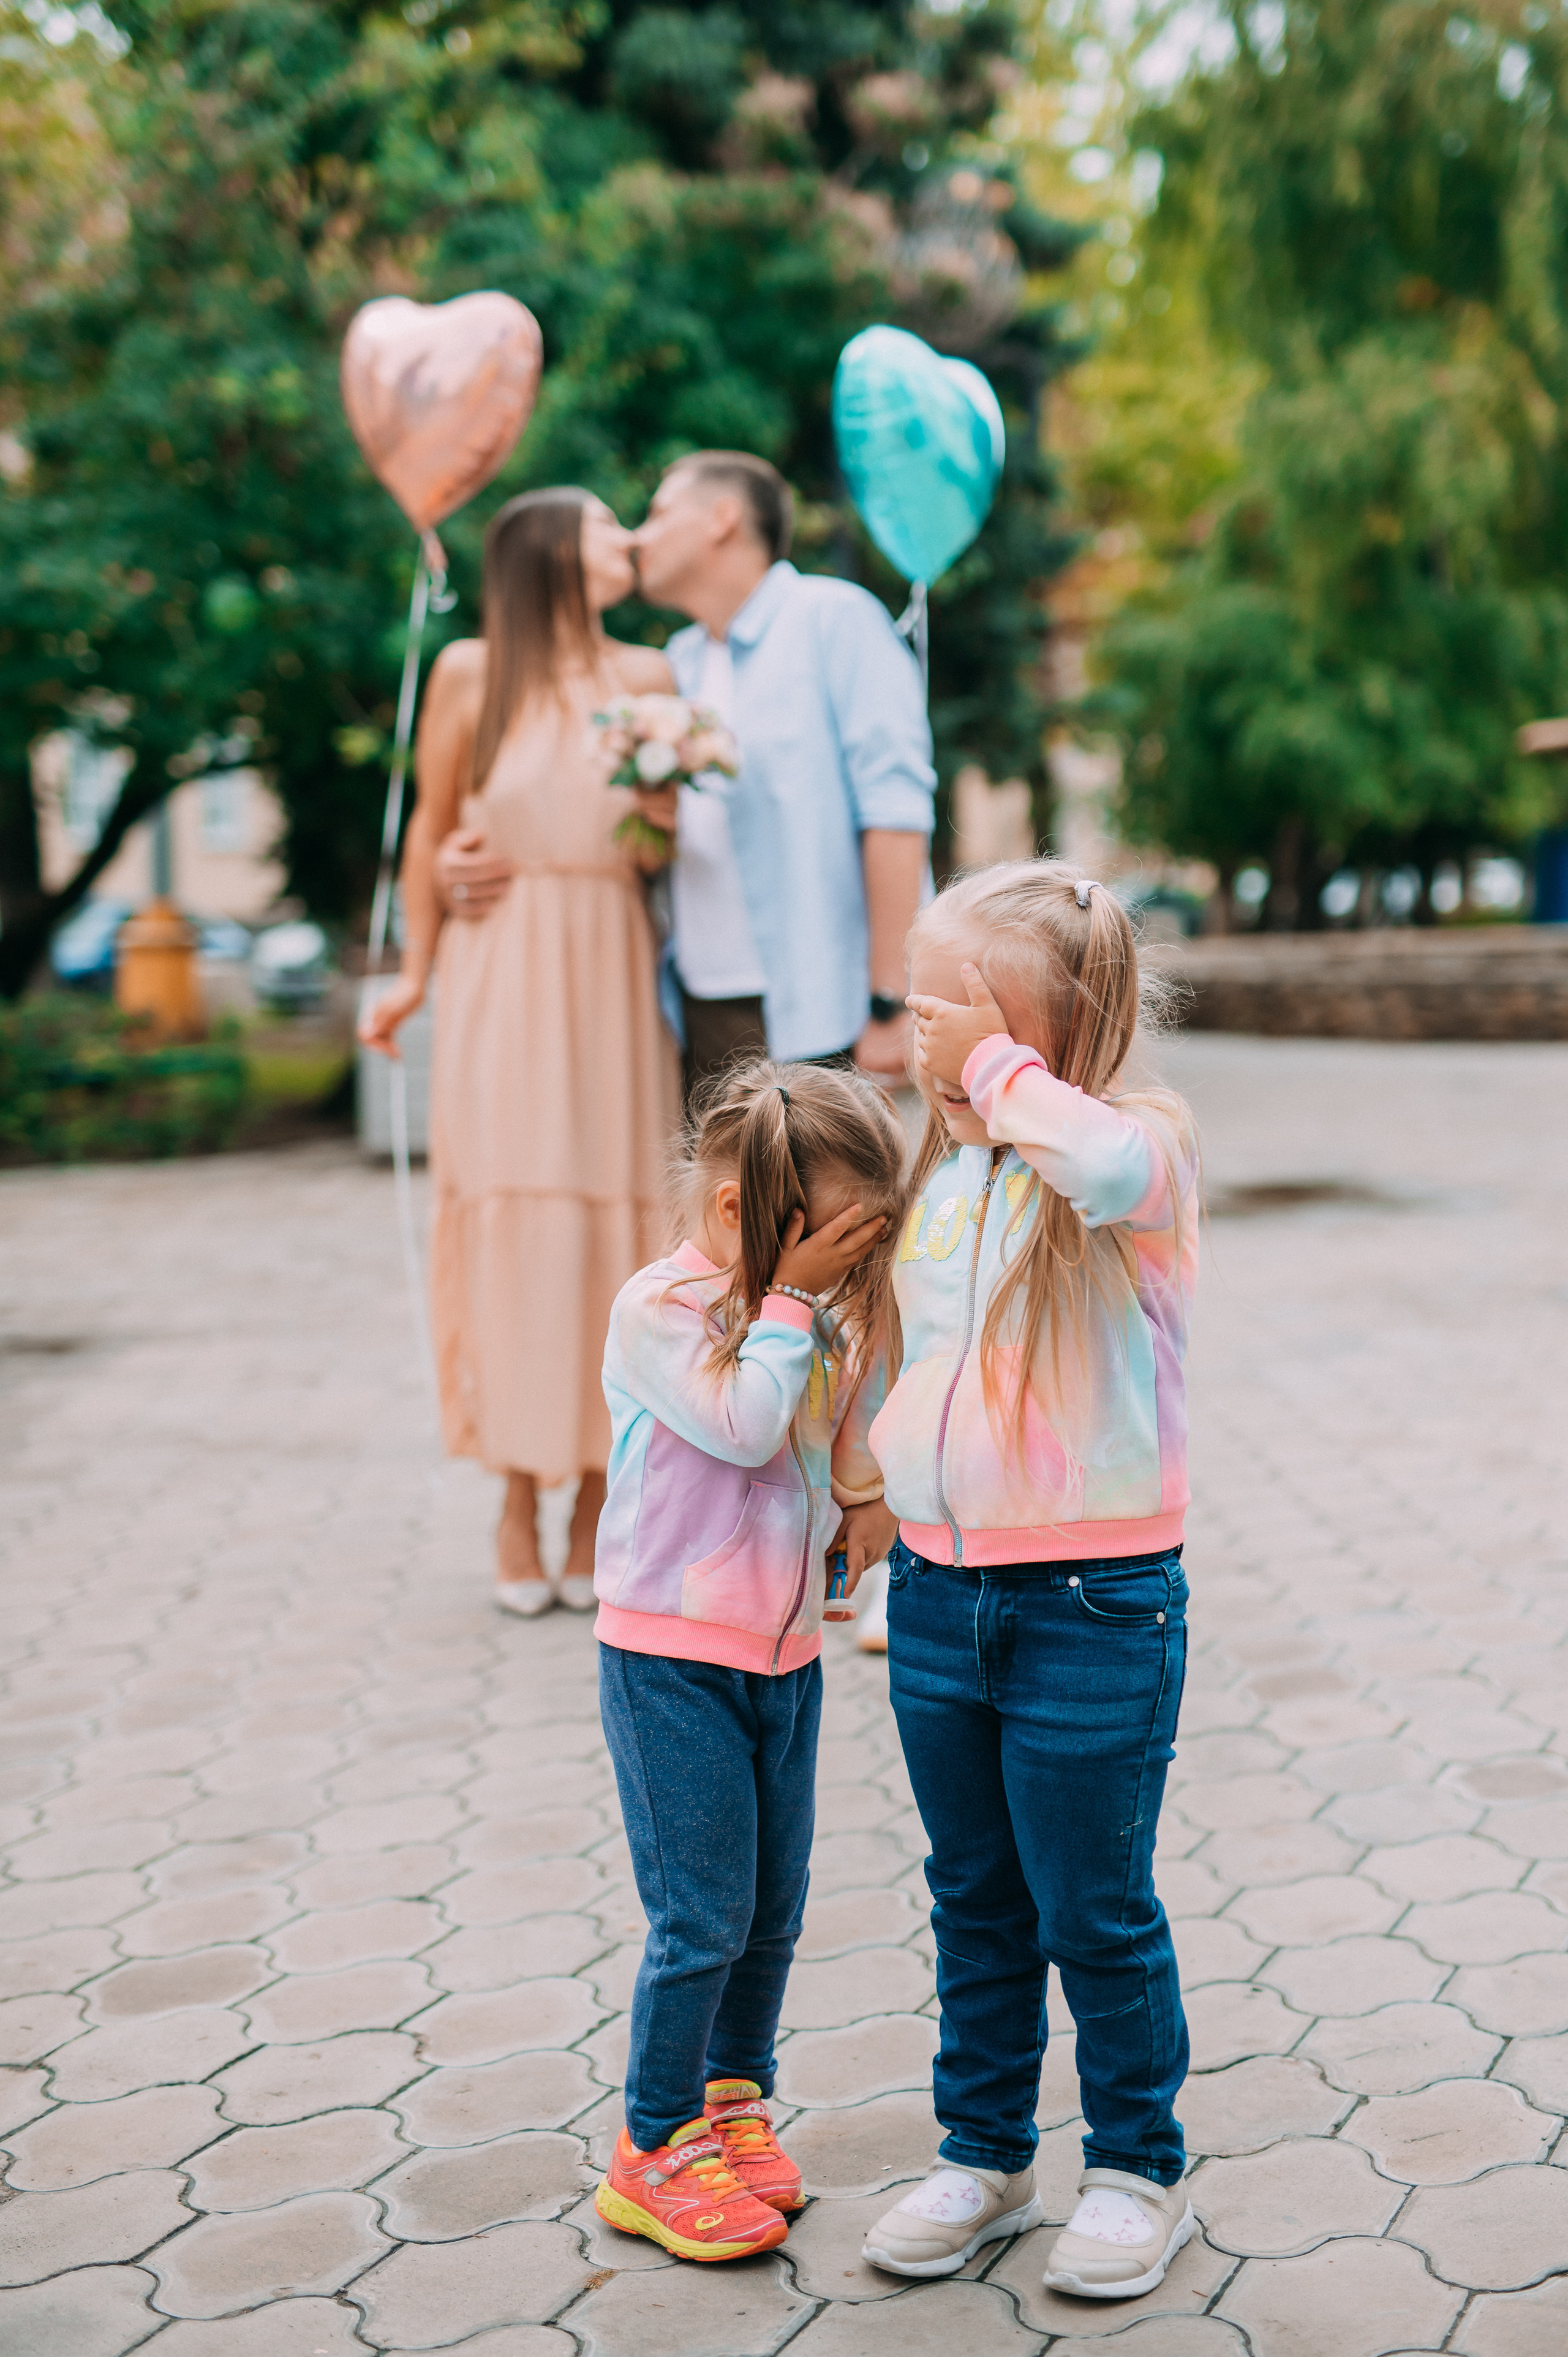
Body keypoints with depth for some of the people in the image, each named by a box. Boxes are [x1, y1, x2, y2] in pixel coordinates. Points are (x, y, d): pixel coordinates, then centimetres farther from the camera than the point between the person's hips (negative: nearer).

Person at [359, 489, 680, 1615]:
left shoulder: (650, 677, 9)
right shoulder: (471, 671, 3)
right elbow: (432, 825, 9)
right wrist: (416, 971, 9)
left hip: (615, 972, 2)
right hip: (505, 973, -2)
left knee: (619, 1213, 0)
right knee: (513, 1215, -3)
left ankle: (599, 1500, 10)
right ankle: (521, 1501, 8)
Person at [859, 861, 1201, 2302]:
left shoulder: (1142, 1144, -13)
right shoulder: (942, 1166, 8)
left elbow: (1106, 1165, -40)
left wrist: (999, 1066, -26)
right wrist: (874, 1476, 17)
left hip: (1095, 1604, -6)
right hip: (938, 1588, 6)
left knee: (1095, 1914, 8)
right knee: (974, 1901, 19)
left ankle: (1140, 2169, 29)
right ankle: (985, 2157, 35)